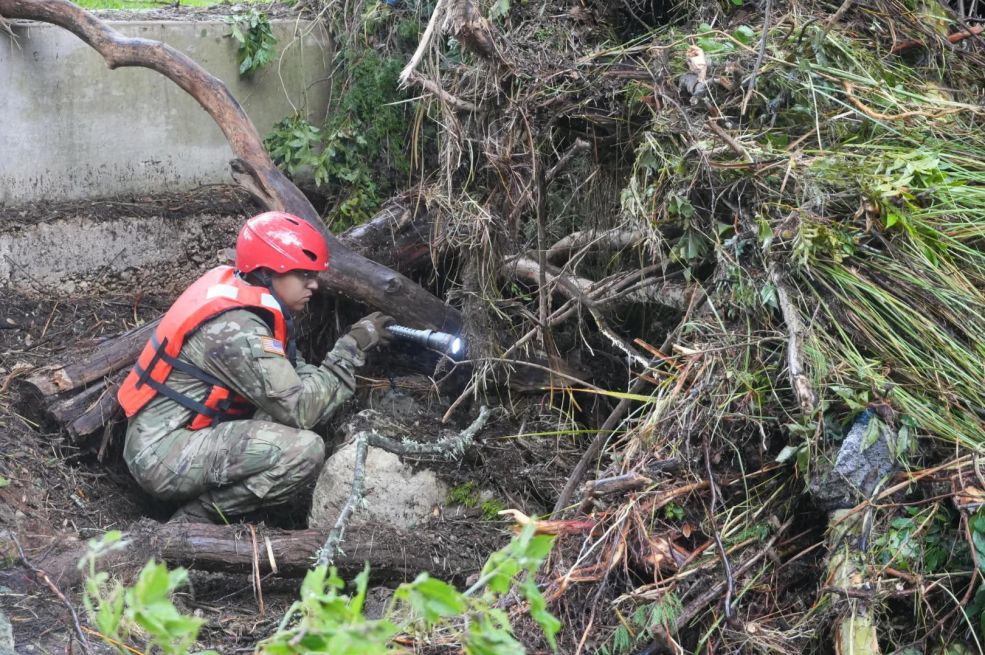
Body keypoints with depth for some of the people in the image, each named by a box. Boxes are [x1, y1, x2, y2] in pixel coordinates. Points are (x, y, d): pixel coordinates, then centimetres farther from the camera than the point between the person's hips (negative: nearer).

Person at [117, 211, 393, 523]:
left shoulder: (230, 285, 4)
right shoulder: (236, 329, -23)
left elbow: (285, 373, 11)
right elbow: (301, 411, -22)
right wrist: (352, 347, -15)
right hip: (163, 456, -10)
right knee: (305, 450, -23)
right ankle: (192, 521, -9)